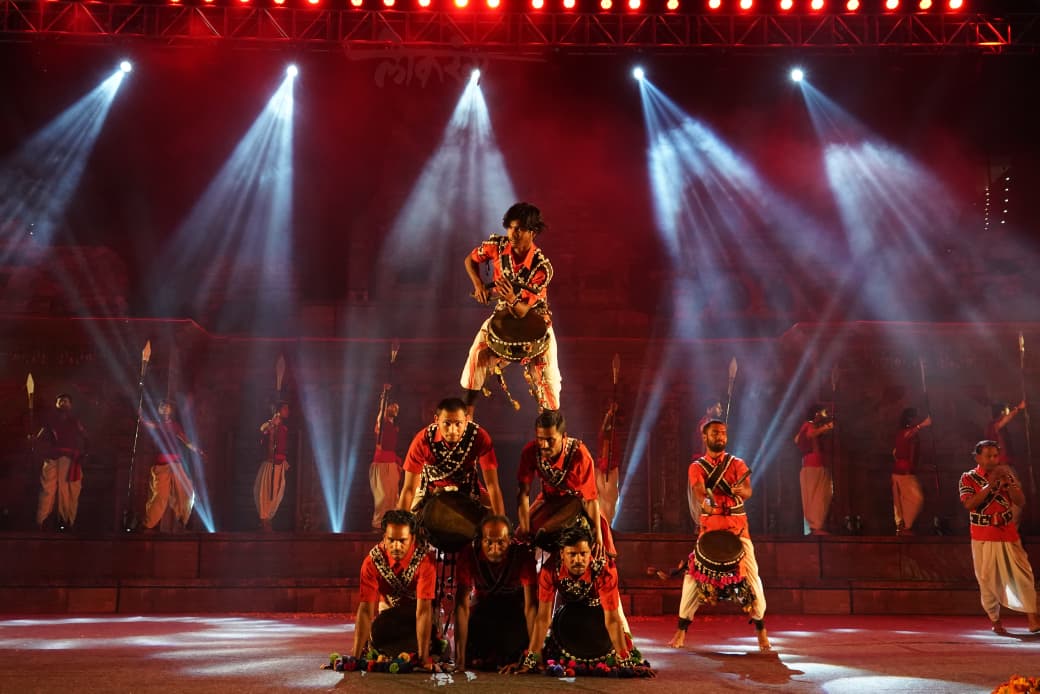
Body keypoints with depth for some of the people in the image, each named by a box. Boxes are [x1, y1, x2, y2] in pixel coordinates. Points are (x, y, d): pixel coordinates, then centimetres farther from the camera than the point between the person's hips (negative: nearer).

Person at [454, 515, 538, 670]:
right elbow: (462, 606, -32)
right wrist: (460, 660, -37)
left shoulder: (523, 554, -31)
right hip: (482, 602, 1)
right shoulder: (469, 554, -29)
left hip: (514, 604, -1)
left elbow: (531, 605, -33)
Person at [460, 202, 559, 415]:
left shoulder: (542, 267, -29)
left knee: (546, 373, -7)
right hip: (502, 313, 3)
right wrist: (479, 285, -13)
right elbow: (470, 259, 2)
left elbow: (522, 311, -29)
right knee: (478, 352, -17)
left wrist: (512, 299, -50)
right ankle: (468, 413, -1)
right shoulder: (497, 244, -19)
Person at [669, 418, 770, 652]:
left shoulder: (737, 464, 8)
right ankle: (681, 630, 3)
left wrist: (741, 490, -34)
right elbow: (699, 492, -14)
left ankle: (761, 630, 12)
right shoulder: (697, 467, 6)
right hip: (709, 525, -1)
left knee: (751, 575, -4)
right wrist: (705, 502, -38)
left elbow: (747, 492, -9)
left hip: (737, 525, 1)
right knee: (693, 574, -7)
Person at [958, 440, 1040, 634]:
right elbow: (969, 504, -16)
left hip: (1008, 534, 2)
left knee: (1022, 574, -6)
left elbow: (1021, 502, 1)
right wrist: (990, 485, -20)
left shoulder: (1006, 475, 7)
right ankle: (994, 619, 14)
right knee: (987, 579, 0)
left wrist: (1008, 484, -15)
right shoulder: (968, 478, -1)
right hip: (983, 536, -2)